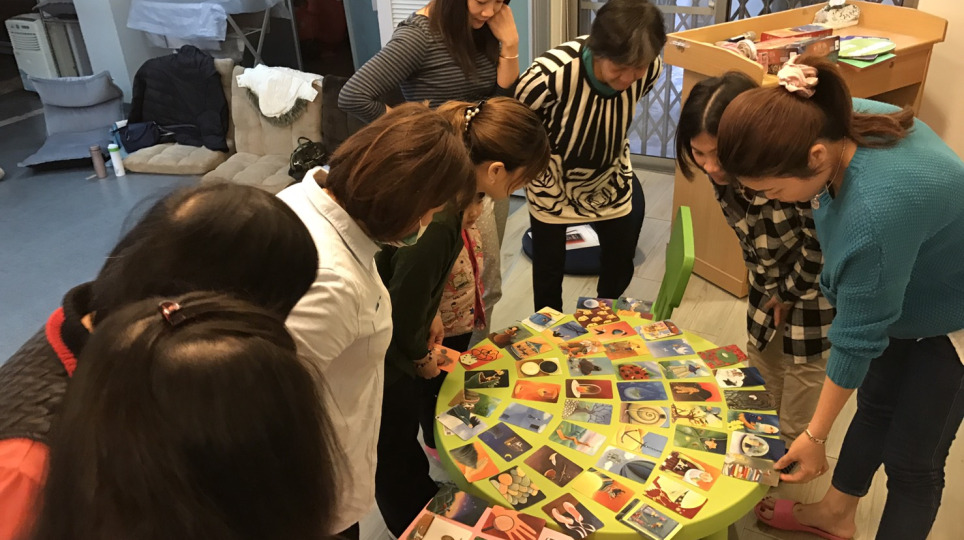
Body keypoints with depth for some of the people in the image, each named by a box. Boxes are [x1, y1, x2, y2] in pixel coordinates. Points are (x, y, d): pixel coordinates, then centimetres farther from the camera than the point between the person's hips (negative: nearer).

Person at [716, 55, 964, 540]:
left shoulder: (872, 216, -44)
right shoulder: (844, 120, -21)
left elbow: (859, 337, -30)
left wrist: (815, 436, -17)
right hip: (910, 292, 8)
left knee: (911, 459, 5)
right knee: (874, 406, 23)